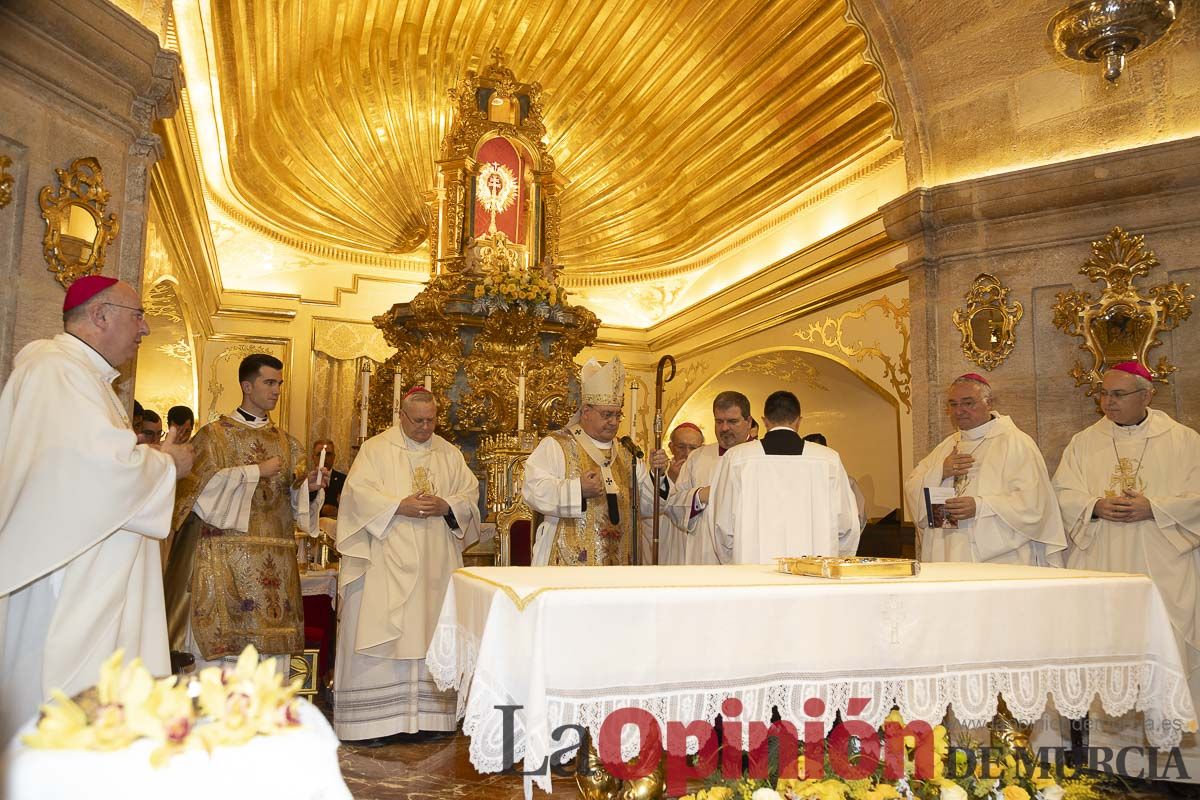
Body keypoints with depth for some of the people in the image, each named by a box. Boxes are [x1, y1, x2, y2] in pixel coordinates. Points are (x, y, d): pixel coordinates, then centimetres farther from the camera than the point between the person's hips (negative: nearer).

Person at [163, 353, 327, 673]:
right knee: (218, 644, -4)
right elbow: (203, 487, -10)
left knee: (273, 648, 2)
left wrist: (309, 485, -9)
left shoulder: (286, 443, 15)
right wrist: (256, 471, -10)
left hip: (275, 561, 4)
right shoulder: (214, 434, 3)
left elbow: (294, 500, 11)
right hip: (224, 559, -4)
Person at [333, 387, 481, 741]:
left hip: (435, 563, 3)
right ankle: (374, 719, 3)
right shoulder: (375, 449, 3)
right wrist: (400, 506, -19)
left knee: (431, 631, 5)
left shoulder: (449, 453, 13)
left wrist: (446, 506, -12)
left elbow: (470, 493, 8)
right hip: (385, 562, -3)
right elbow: (359, 491, -8)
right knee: (380, 630, -4)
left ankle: (428, 714, 13)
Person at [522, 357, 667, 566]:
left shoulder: (625, 455, 16)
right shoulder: (555, 446, -1)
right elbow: (533, 489, -14)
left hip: (617, 560, 5)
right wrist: (577, 489, -25)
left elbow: (645, 505, 16)